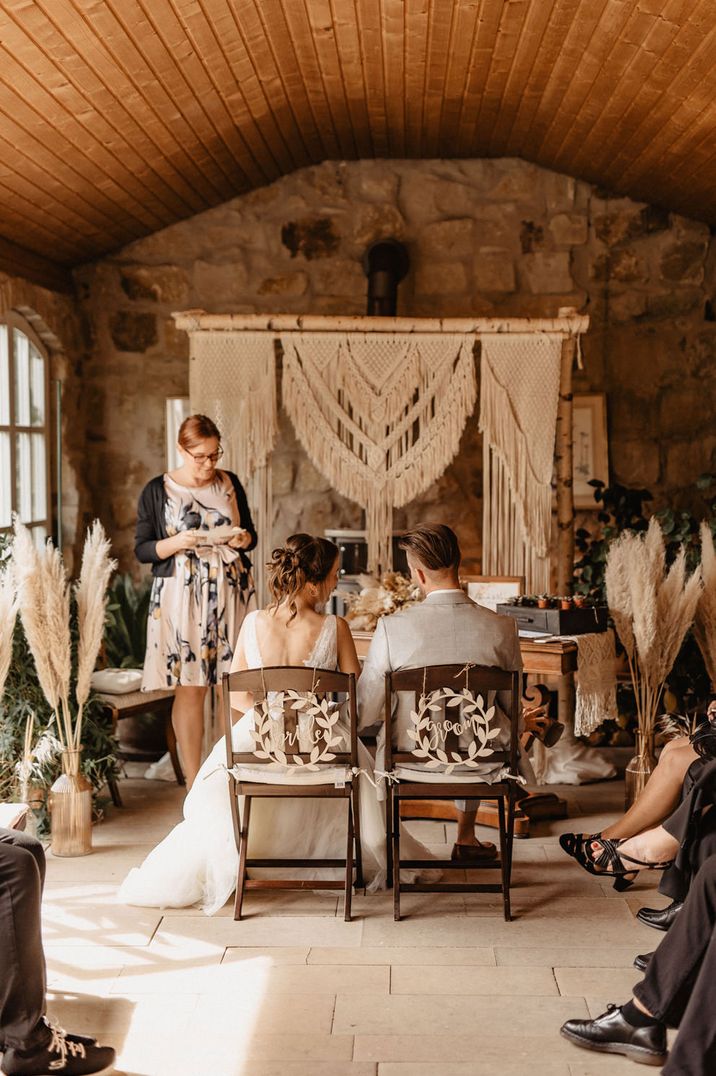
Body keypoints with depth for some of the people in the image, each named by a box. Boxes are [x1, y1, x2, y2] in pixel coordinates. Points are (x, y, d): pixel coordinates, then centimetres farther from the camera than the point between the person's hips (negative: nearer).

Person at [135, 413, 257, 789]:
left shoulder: (229, 483, 6)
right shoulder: (157, 491, -2)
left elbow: (250, 534, 14)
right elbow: (142, 549, -1)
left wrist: (242, 538, -9)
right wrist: (177, 542, -19)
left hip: (231, 593, 3)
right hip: (181, 598, -2)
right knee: (189, 688, 0)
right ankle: (193, 781, 8)